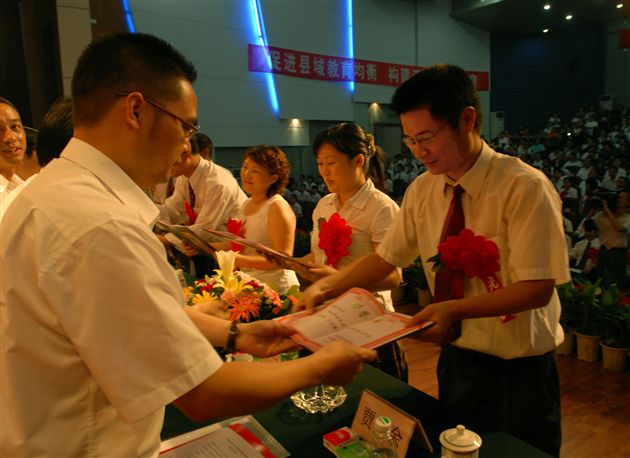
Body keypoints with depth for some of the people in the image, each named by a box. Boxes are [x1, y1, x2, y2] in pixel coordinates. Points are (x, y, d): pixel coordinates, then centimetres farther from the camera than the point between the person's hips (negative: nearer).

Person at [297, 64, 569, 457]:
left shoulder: (525, 188, -21)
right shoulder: (422, 191, -4)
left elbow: (536, 288, -22)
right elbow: (386, 257, 2)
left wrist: (455, 309, -34)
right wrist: (326, 287, -11)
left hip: (518, 369, -5)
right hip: (456, 358, 5)